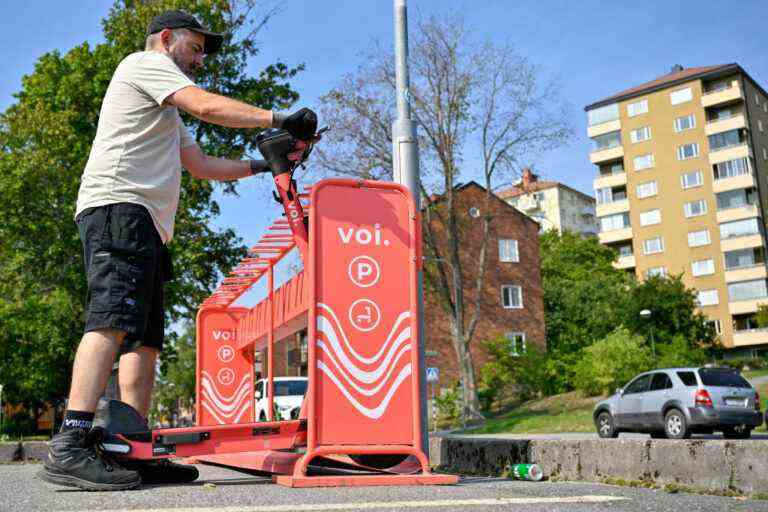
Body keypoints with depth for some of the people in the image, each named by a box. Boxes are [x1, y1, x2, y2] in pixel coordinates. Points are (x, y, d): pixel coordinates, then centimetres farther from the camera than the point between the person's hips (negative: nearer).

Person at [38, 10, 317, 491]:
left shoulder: (166, 113, 37)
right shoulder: (147, 62, 8)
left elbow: (201, 164, 30)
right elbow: (207, 106, -8)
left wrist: (263, 163, 22)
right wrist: (279, 118, -5)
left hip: (144, 225, 10)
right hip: (119, 205, -10)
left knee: (146, 339, 2)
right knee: (113, 321, -23)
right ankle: (71, 446, -30)